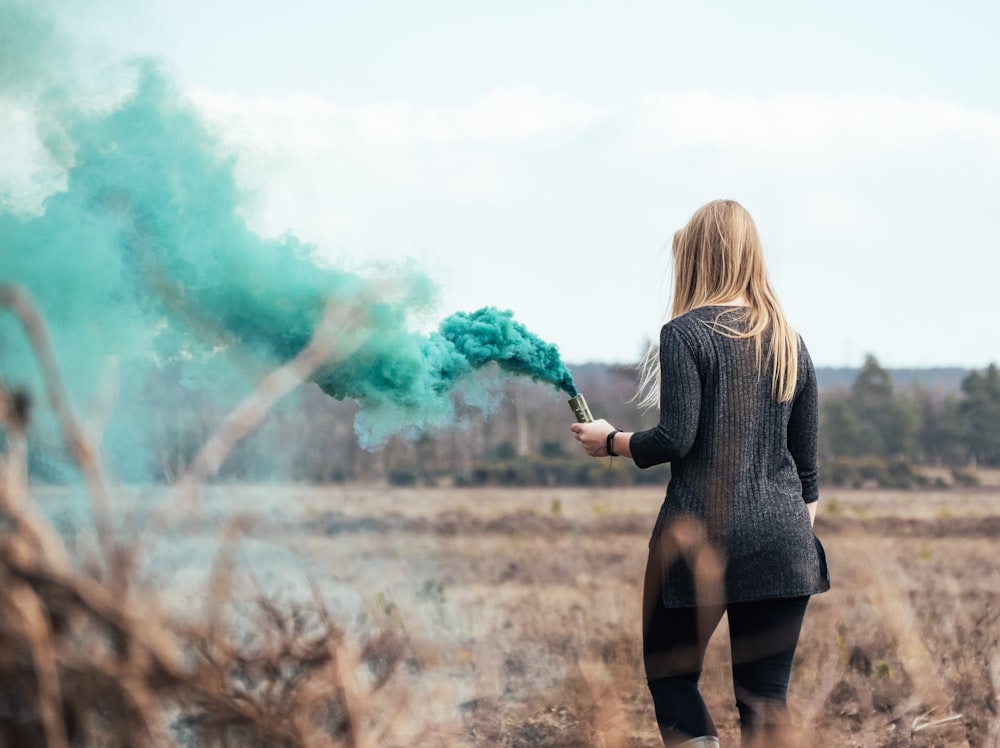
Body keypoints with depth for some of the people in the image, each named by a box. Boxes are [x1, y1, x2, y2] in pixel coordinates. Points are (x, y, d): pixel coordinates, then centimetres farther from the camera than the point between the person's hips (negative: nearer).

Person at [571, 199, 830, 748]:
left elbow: (676, 439, -15)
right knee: (766, 699, 7)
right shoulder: (789, 342, 10)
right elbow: (806, 460, 13)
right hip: (783, 544, 5)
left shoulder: (685, 333, -7)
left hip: (701, 532, -5)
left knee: (670, 676, 12)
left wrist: (609, 441, 2)